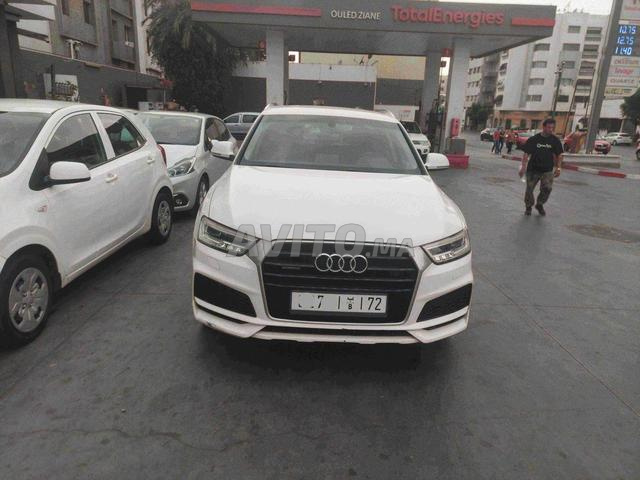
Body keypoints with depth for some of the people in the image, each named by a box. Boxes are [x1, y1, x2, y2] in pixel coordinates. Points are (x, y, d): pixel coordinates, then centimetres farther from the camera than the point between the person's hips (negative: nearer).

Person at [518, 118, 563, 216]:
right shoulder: (534, 139, -5)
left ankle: (540, 204, 13)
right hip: (533, 169, -1)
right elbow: (526, 154, -4)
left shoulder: (555, 140, 3)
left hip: (548, 170, 1)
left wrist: (558, 168, 2)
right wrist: (523, 166, -13)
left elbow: (559, 155, 9)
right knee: (529, 189, 4)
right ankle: (528, 206, 27)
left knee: (547, 188, -12)